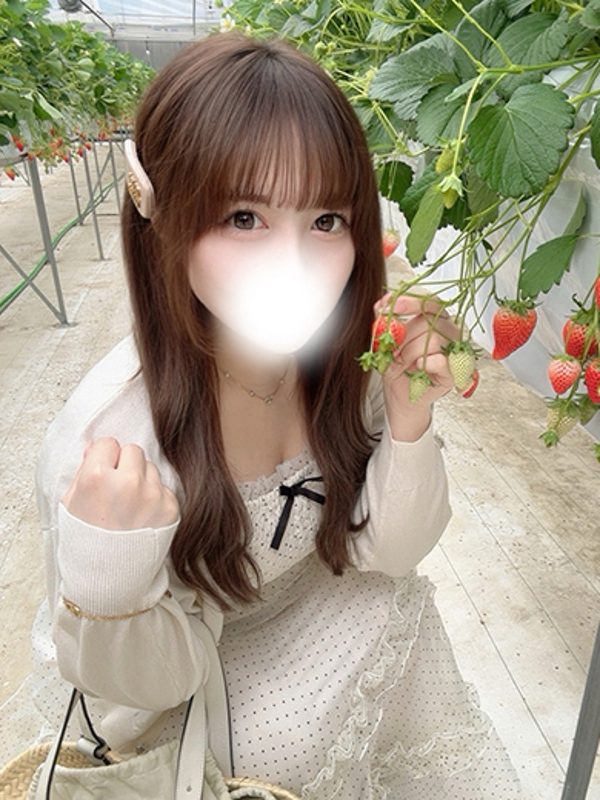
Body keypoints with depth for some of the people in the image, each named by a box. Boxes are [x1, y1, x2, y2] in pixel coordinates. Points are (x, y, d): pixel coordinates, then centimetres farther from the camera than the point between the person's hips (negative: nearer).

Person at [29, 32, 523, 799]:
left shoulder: (351, 354, -21)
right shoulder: (108, 436, -34)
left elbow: (386, 551, -11)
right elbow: (145, 684, -19)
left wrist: (409, 420, -27)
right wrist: (106, 589, -41)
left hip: (316, 616, 4)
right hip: (179, 682, -3)